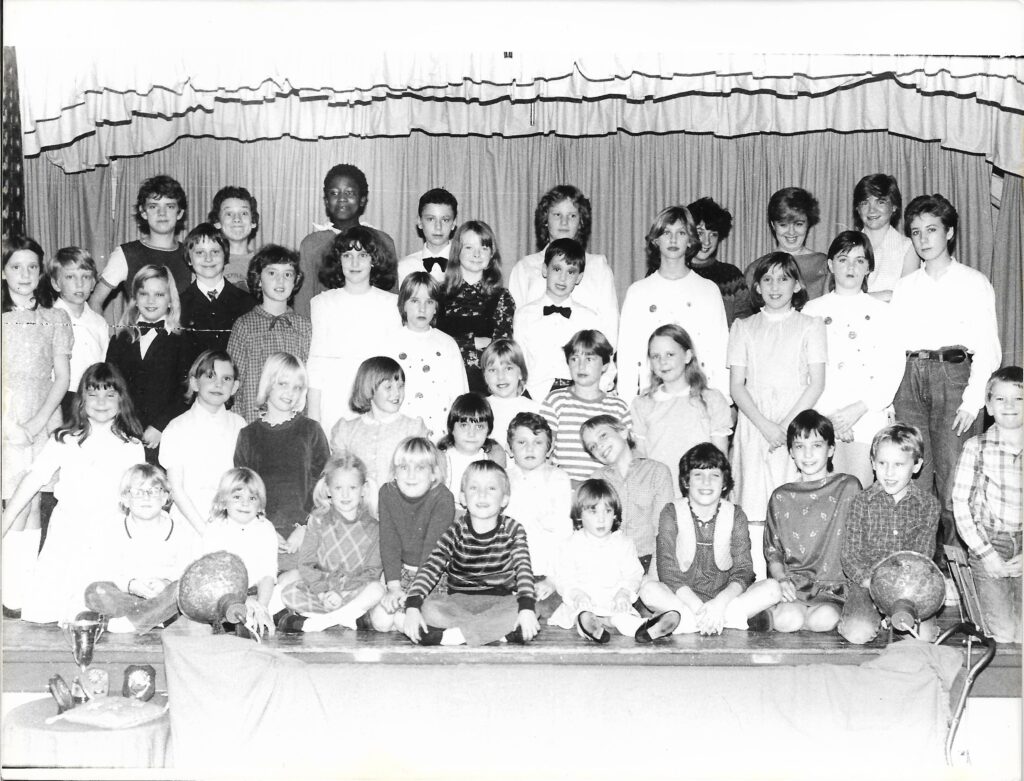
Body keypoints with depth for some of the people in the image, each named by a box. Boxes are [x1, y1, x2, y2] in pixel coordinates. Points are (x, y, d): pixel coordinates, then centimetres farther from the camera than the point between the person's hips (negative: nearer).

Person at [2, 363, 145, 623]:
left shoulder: (132, 447, 3)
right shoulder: (64, 440, 3)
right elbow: (33, 479, -1)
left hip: (109, 536, 0)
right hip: (65, 530, 0)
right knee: (41, 613, -6)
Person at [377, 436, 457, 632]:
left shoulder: (443, 498, -20)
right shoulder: (387, 493, -7)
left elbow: (432, 547, -24)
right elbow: (389, 542, -9)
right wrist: (394, 587, -18)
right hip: (401, 570, 4)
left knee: (404, 621, -22)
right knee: (381, 621, -14)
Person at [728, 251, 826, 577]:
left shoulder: (810, 326, 11)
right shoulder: (743, 328, 14)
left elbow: (816, 384, 3)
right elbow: (737, 386, 6)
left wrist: (786, 424, -10)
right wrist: (764, 425, -9)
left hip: (797, 423, -1)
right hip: (754, 425, 1)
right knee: (754, 507, -6)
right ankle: (757, 580, -4)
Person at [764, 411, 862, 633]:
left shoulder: (848, 487, 7)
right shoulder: (781, 497, 13)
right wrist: (781, 579, -6)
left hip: (834, 588, -1)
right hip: (793, 587, 1)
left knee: (823, 620, -33)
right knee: (787, 620, -31)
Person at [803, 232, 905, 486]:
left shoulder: (882, 311, 10)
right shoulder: (812, 310, 11)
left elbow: (894, 367, 2)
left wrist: (860, 408, -10)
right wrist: (826, 415, -8)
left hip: (868, 415, 0)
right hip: (822, 416, 1)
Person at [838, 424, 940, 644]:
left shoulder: (928, 504, 1)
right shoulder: (863, 501, -2)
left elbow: (923, 557, 0)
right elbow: (850, 556, -3)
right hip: (866, 583, -1)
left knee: (924, 634, -23)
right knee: (859, 633, -26)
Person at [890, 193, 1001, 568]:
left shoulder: (974, 283, 6)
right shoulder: (904, 287, 17)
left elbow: (988, 348, 0)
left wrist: (973, 399, -10)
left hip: (953, 374, -3)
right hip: (910, 379, 3)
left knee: (952, 479, -8)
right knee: (914, 478, -1)